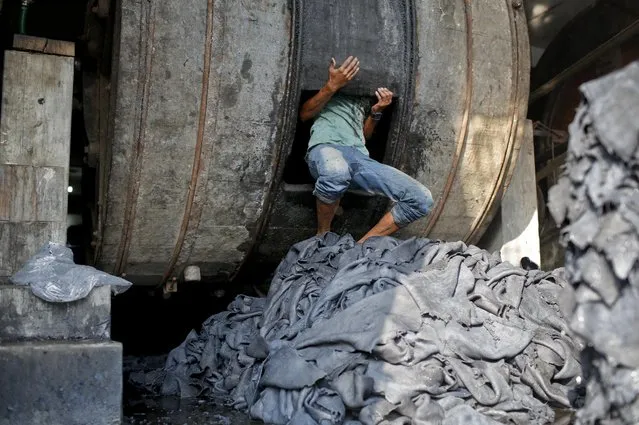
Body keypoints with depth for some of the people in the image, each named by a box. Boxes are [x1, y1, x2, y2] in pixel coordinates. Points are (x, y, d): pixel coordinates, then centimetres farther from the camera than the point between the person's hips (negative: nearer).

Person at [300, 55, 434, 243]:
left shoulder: (365, 96, 34)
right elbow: (303, 115, 11)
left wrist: (376, 111, 12)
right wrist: (331, 86, -2)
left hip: (360, 155, 5)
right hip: (326, 145, -4)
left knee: (422, 198, -16)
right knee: (336, 172, -46)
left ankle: (361, 246, -10)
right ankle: (322, 237, -20)